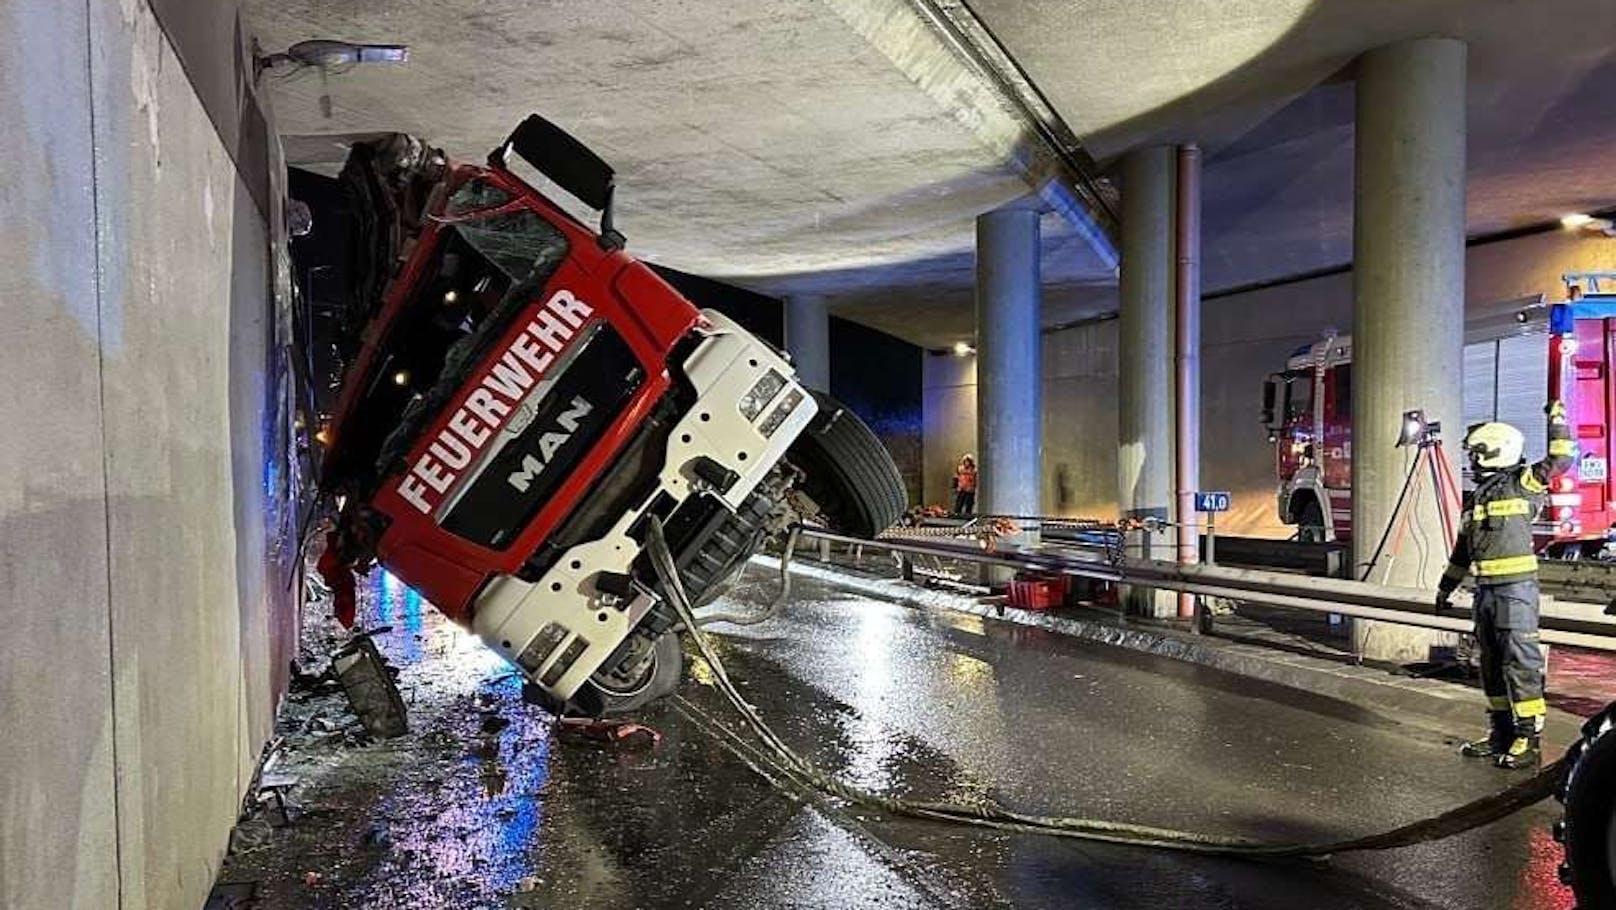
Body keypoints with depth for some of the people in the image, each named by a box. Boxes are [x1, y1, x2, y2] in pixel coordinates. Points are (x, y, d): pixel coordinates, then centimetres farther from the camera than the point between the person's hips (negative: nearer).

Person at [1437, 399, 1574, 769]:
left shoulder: (1523, 483, -2)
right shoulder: (1478, 496, 17)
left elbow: (1560, 461, -18)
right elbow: (1463, 547, 23)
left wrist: (1558, 420, -15)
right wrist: (1447, 585, 25)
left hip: (1515, 588, -8)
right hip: (1485, 589, 8)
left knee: (1520, 662, -7)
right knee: (1491, 665, 11)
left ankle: (1529, 737, -2)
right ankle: (1500, 732, 20)